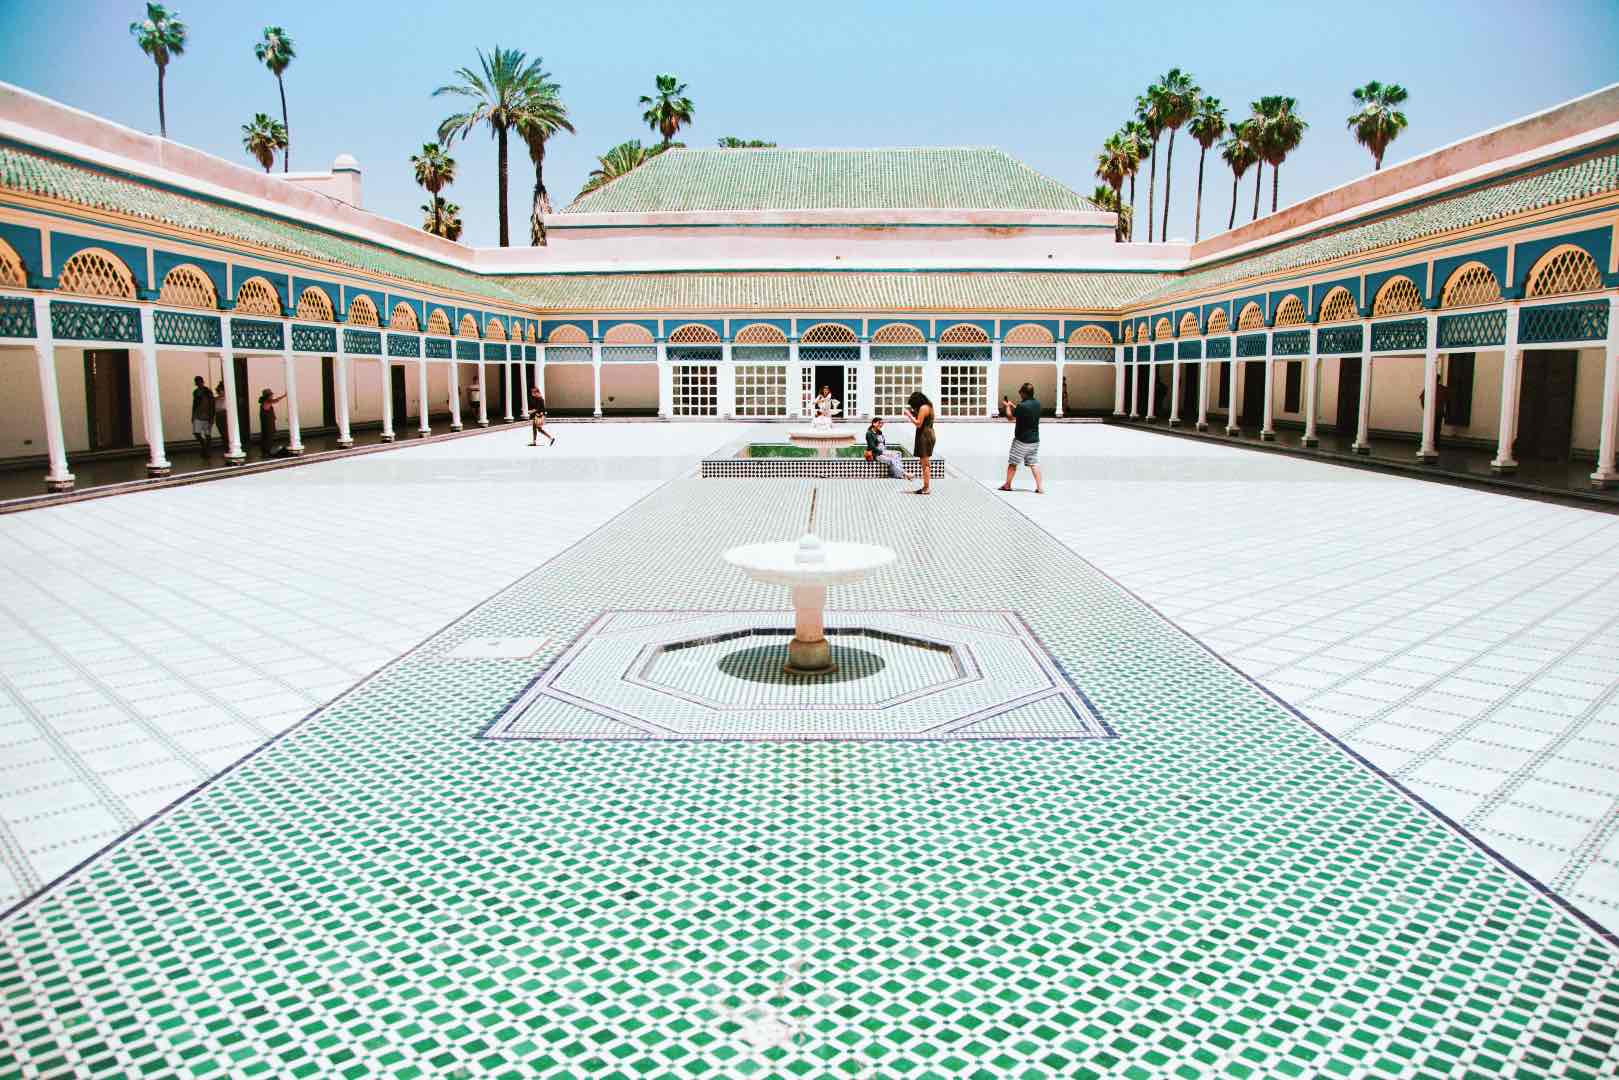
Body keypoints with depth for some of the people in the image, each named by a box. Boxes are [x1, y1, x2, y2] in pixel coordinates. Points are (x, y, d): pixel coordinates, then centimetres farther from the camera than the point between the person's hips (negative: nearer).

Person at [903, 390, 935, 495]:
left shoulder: (923, 408, -14)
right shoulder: (928, 406, 16)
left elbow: (918, 424, -17)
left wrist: (909, 415, -8)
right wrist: (912, 413, 14)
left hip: (924, 436, -10)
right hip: (928, 435, 10)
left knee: (924, 463, -8)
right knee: (924, 463, 14)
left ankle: (927, 488, -7)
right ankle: (926, 487, 17)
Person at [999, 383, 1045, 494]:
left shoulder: (1022, 406, -21)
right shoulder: (1037, 403, 1)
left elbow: (1010, 417, -7)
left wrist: (1007, 406, 9)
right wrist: (1012, 405, 21)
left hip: (1022, 440, -6)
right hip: (1034, 440, 6)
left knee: (1012, 463, 8)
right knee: (1034, 464, 8)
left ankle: (1007, 485, 18)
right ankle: (1040, 487, 2)